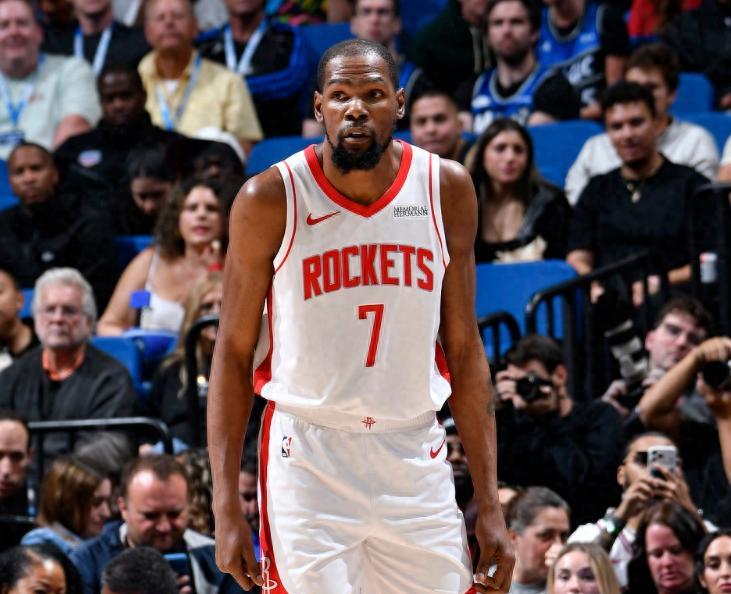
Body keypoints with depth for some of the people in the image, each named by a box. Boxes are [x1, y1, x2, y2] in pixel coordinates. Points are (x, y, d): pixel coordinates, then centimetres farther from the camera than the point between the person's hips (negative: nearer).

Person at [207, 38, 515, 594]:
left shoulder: (447, 189, 2)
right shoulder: (270, 200, -6)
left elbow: (465, 349, 8)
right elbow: (234, 353, 0)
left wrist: (490, 505, 3)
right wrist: (227, 506, -6)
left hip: (416, 455, 3)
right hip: (308, 456, -3)